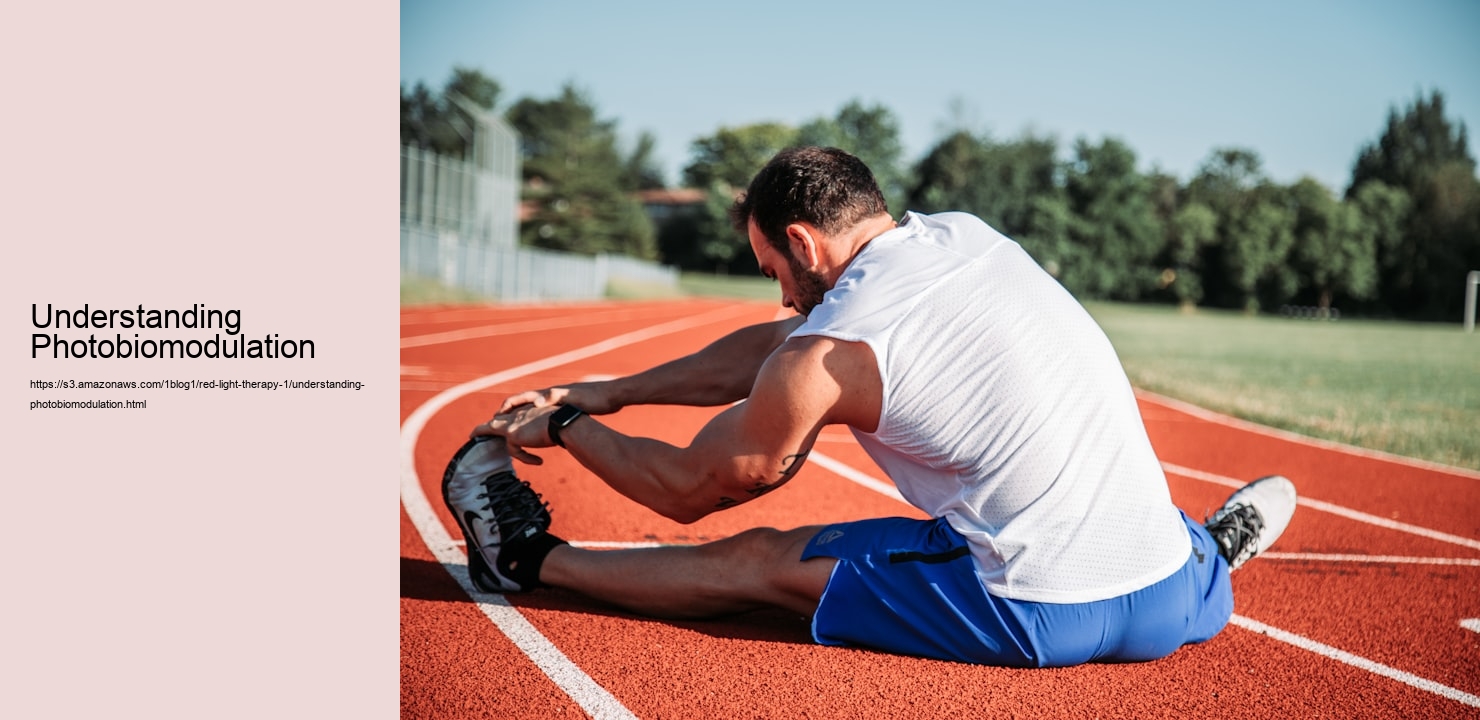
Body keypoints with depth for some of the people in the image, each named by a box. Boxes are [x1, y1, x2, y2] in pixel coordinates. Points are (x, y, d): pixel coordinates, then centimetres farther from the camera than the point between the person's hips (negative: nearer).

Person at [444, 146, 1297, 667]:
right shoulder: (968, 235, 11)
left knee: (757, 560, 10)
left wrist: (566, 426, 24)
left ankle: (533, 558, 22)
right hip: (1171, 602, 6)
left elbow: (688, 489, 7)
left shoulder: (827, 354, -9)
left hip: (1041, 620, -5)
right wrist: (608, 392, 25)